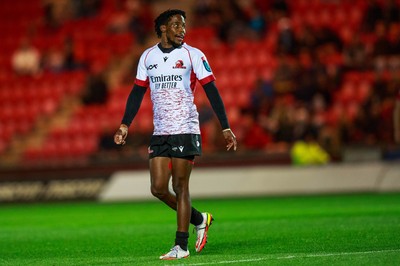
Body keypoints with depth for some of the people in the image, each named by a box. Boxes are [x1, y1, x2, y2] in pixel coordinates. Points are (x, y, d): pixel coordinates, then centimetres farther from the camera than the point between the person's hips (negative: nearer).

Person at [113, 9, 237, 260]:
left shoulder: (193, 55, -3)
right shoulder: (148, 56, 9)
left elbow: (212, 91, -4)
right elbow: (138, 92, 15)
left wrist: (226, 128, -10)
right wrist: (125, 125, 6)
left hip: (185, 131, -5)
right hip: (160, 133, 5)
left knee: (180, 187, -7)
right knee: (158, 188, 0)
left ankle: (181, 246, 0)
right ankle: (199, 219, 22)